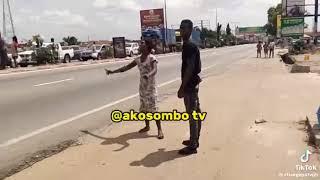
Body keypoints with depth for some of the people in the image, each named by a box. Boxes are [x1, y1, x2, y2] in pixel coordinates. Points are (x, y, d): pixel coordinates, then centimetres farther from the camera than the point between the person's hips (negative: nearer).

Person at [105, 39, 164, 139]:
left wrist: (147, 75, -54)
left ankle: (159, 130, 2)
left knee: (153, 109, -7)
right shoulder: (138, 59, 6)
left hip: (151, 87, -7)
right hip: (142, 87, 7)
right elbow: (126, 68, 12)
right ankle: (147, 126, 30)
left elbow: (154, 70, -32)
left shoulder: (152, 58, -15)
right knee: (144, 108, 14)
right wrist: (112, 72, 11)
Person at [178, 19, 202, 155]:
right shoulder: (190, 46, 13)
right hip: (193, 83, 11)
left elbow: (189, 68, -23)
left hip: (190, 85, -11)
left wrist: (182, 88, -22)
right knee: (195, 113, 16)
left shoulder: (189, 47, -18)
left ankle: (192, 146, 6)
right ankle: (194, 140, 29)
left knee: (192, 115, -3)